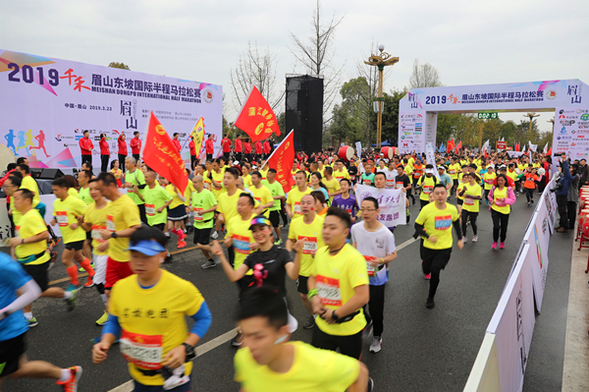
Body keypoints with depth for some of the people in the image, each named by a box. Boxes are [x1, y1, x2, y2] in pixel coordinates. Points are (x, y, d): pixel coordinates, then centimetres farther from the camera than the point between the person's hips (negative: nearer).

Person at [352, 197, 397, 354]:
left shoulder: (386, 234, -20)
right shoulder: (356, 228, -9)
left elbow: (393, 254, -9)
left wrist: (381, 260, -27)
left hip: (377, 278, -3)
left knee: (376, 312, 10)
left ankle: (377, 337, 38)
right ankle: (367, 323, 43)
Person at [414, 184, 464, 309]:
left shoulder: (452, 209, -8)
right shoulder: (427, 209, -18)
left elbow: (456, 223, 13)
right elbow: (417, 226, -10)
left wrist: (460, 239, 14)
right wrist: (428, 236, -24)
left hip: (445, 247, 1)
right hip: (429, 247, 0)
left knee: (435, 271, -13)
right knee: (426, 270, 15)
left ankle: (431, 298, 10)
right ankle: (424, 262, 56)